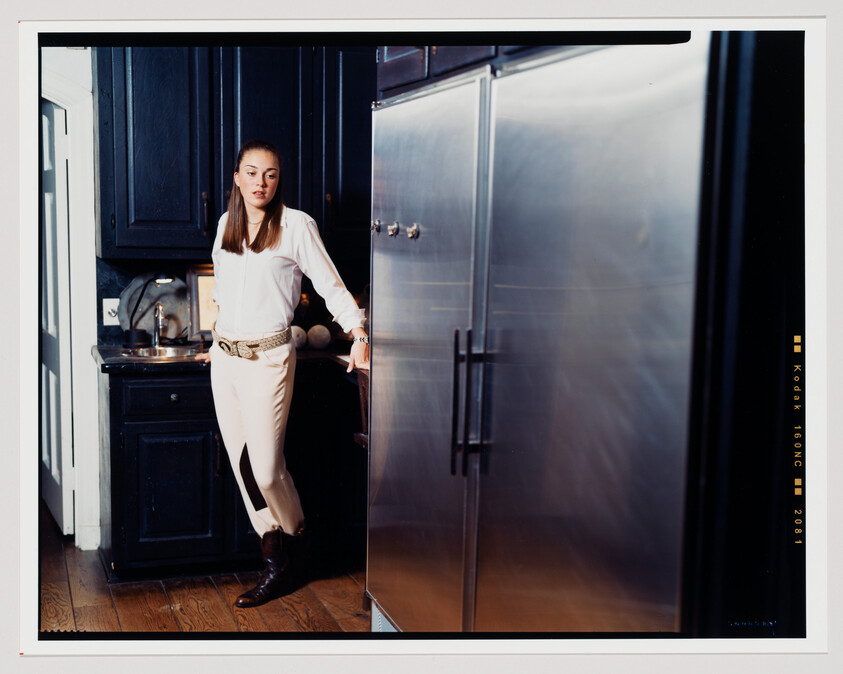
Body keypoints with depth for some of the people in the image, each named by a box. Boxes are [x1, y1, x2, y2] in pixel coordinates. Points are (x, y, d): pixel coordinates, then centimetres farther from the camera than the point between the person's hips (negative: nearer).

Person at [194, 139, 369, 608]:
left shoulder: (296, 225, -5)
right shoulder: (226, 224, 12)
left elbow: (331, 286, -6)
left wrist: (359, 335, -17)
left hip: (268, 358, -6)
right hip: (225, 358, 6)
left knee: (267, 468, -6)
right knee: (242, 464, 5)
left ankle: (296, 535, 23)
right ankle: (276, 561, 16)